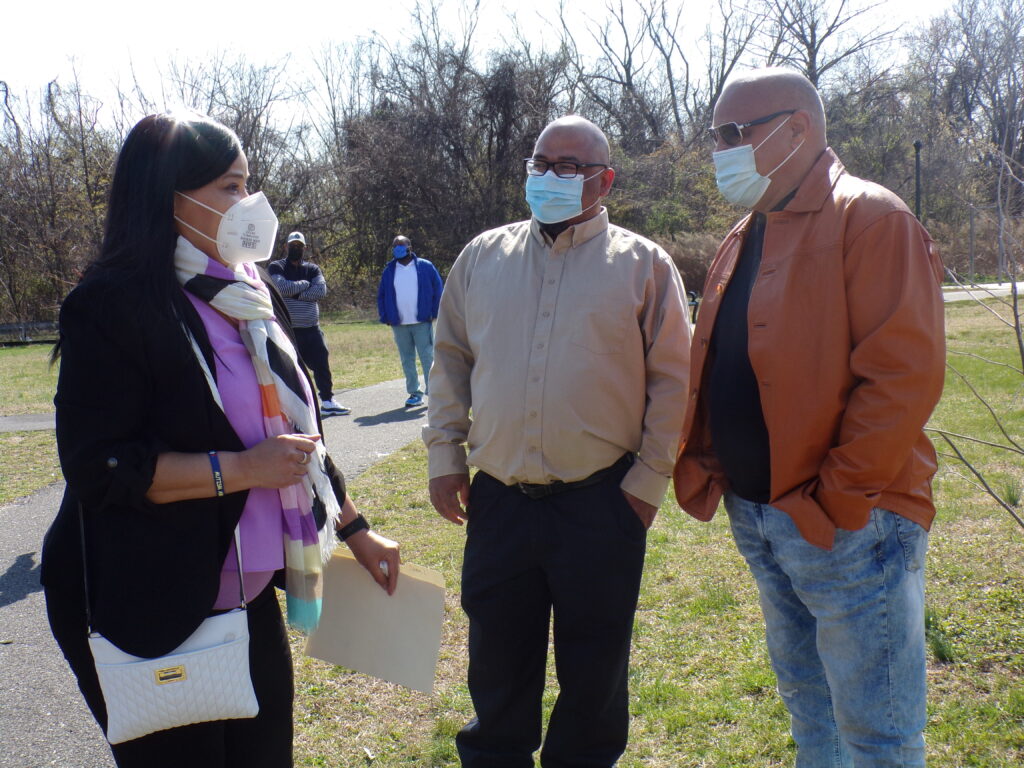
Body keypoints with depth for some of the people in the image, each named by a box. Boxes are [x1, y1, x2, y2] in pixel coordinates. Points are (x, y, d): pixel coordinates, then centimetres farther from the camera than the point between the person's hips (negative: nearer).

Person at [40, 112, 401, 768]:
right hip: (149, 613, -7)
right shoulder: (114, 303, -16)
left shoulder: (250, 292, 9)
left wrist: (353, 528, 15)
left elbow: (297, 427, 15)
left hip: (248, 596, 7)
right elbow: (97, 466, -21)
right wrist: (241, 469, -24)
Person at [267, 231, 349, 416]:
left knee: (321, 363, 8)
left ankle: (328, 402, 20)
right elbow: (282, 287, -17)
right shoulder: (276, 267, 3)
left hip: (311, 329, 4)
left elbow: (321, 290, -6)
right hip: (287, 329, -4)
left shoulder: (312, 269, 13)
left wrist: (295, 294, -13)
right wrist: (305, 284, -5)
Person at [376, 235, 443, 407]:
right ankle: (414, 393, 14)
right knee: (407, 361, 7)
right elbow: (381, 296, 14)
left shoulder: (425, 267, 2)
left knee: (427, 358, -5)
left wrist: (433, 313, -4)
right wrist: (385, 317, 3)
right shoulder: (389, 271, 10)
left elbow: (437, 290, 4)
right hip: (399, 325, 3)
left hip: (422, 322, -3)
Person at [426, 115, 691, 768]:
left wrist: (650, 478, -5)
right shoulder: (484, 257, 9)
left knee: (594, 668, 12)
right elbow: (451, 361, 13)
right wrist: (444, 454, 7)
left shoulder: (643, 264, 0)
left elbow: (672, 379, -1)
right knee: (497, 663, 17)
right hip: (497, 498, 3)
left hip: (601, 502, -2)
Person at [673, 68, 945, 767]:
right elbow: (712, 368, 17)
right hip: (757, 517, 8)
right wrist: (699, 467, 5)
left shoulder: (870, 220, -12)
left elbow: (905, 374, -20)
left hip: (847, 523, -8)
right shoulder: (744, 238, 14)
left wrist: (839, 498, -20)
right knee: (805, 700, 22)